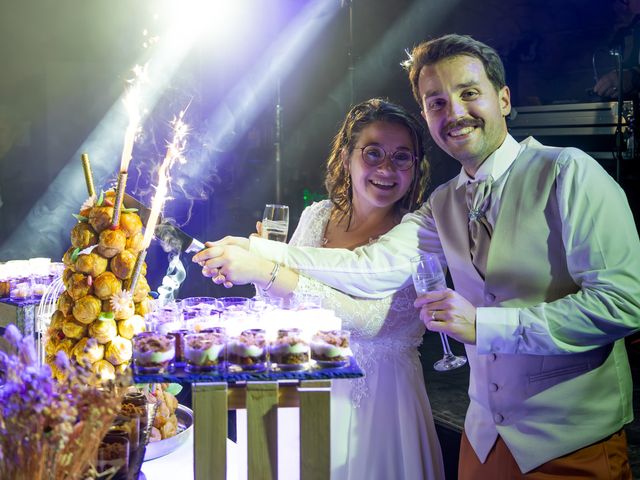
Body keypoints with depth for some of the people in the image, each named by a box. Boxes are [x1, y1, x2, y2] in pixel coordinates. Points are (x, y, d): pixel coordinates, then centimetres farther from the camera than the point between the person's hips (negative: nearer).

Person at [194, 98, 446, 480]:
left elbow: (371, 319, -29)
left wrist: (264, 271, -31)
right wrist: (259, 258, -11)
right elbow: (284, 307, 10)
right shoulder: (316, 216, -1)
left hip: (378, 398, -4)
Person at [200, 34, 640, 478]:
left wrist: (482, 324, -26)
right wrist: (258, 252, -14)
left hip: (574, 441, -5)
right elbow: (377, 266, -7)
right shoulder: (443, 204, 5)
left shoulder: (568, 173, -14)